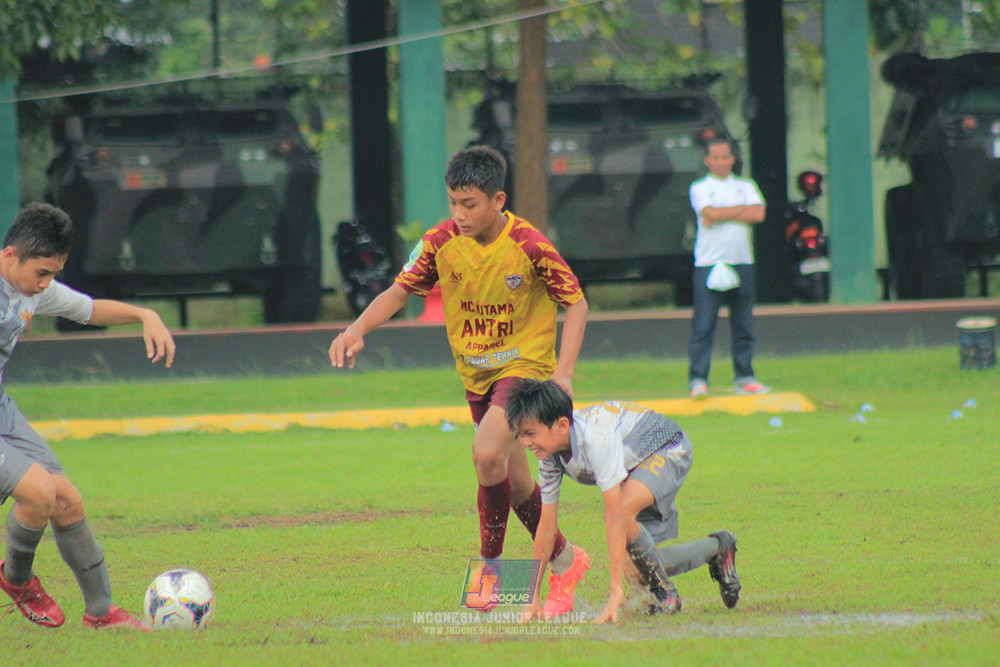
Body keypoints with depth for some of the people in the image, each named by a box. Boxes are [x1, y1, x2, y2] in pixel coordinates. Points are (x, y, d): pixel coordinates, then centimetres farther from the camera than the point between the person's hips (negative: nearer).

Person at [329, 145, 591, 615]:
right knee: (514, 482, 13)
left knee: (487, 453, -27)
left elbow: (576, 303, -10)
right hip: (476, 373, 5)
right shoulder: (441, 242, -10)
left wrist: (563, 372, -20)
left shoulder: (529, 246, -20)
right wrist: (358, 329, -22)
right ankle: (565, 562, 34)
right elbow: (399, 291, -2)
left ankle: (490, 565, -10)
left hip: (524, 364, -5)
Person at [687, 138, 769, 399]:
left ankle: (744, 378, 11)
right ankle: (698, 380, -10)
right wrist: (743, 209, -3)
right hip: (709, 264, -3)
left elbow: (758, 214, -3)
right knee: (703, 326, -9)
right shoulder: (700, 188, 7)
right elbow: (711, 213, -12)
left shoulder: (745, 187, 15)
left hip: (741, 263, 3)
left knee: (743, 325, 5)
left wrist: (721, 216, -7)